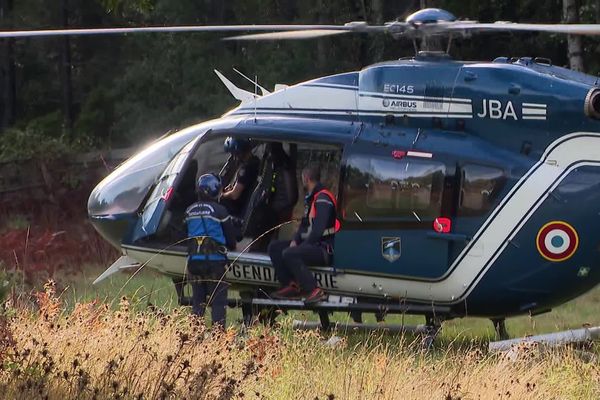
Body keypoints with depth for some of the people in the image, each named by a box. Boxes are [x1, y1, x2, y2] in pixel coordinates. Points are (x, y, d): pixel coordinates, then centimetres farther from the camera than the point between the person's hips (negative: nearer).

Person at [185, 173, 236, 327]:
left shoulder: (190, 211, 8)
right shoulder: (219, 210, -9)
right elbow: (230, 236, -1)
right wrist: (231, 247, 20)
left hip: (194, 259, 5)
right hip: (215, 259, -5)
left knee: (197, 299, 11)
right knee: (218, 300, -2)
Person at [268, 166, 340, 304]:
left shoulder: (323, 198, -14)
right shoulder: (310, 198, 19)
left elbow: (319, 228, -22)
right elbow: (305, 223, 21)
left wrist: (304, 245, -18)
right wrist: (295, 240, 4)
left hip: (325, 248, -10)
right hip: (310, 243, 10)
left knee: (289, 254, -32)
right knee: (274, 248, 7)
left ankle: (314, 291, -30)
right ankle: (290, 286, -4)